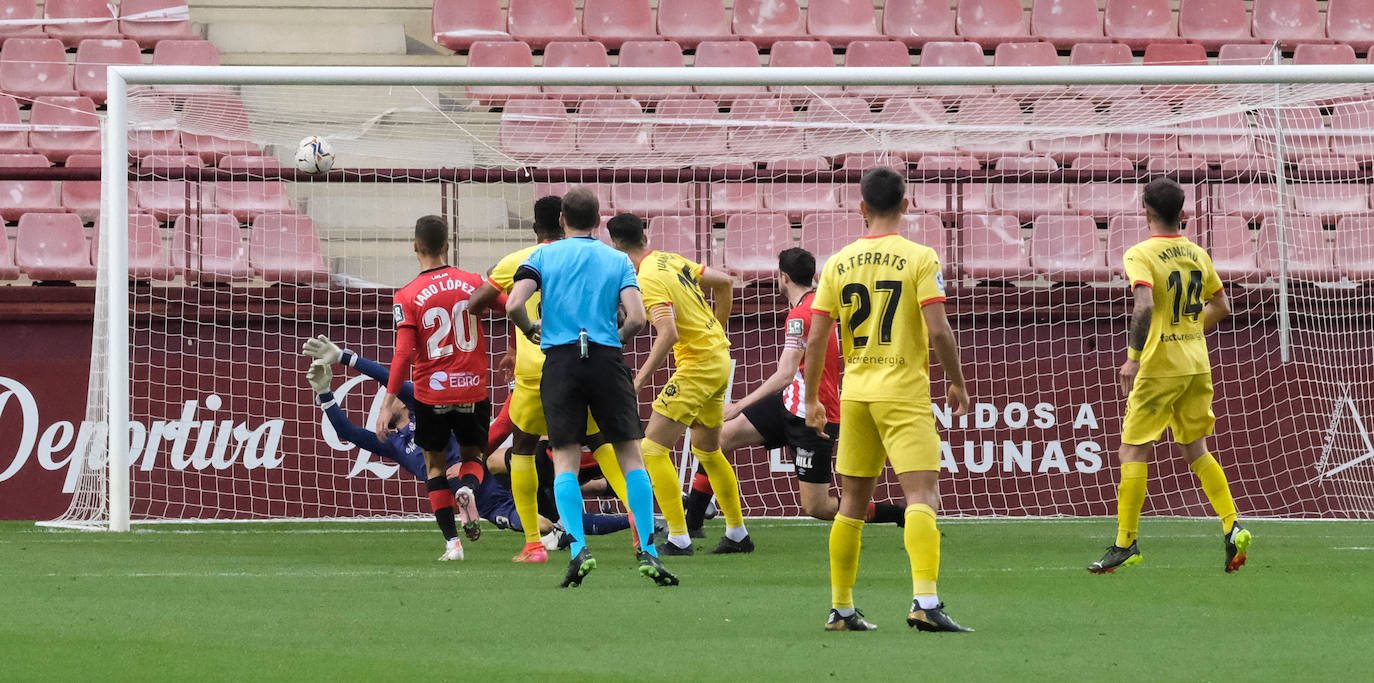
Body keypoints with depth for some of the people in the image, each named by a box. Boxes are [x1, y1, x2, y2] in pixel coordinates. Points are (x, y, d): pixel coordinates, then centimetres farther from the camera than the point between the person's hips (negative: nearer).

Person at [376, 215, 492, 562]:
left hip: (432, 393, -2)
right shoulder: (472, 283, -2)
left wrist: (389, 403, -11)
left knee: (434, 464, 14)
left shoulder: (407, 297, -8)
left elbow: (404, 354, -14)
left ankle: (452, 540, 2)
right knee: (471, 454, 21)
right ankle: (467, 491, -15)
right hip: (473, 388, 2)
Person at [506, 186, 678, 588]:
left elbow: (514, 306, -7)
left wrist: (531, 332, 14)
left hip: (560, 359, 0)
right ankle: (647, 552, -2)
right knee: (630, 455, 5)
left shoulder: (544, 256, 7)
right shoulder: (618, 261, 8)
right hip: (606, 359, 0)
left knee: (565, 460, 2)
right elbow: (636, 318, -4)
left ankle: (578, 549, -15)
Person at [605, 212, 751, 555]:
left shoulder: (648, 279, -18)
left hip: (697, 365, -9)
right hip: (719, 360, 9)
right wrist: (718, 331, 27)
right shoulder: (671, 260, 8)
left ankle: (678, 538, -11)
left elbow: (668, 334, -28)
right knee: (707, 448, 22)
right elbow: (724, 282, 19)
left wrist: (641, 378, -25)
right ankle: (738, 535, 30)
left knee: (653, 447, -8)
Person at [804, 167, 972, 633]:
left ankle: (841, 609, 18)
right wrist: (957, 384, 2)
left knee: (853, 502, 14)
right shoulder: (919, 258, -6)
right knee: (922, 495, -11)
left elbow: (815, 339, 4)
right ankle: (925, 601, -27)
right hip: (905, 391, -4)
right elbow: (938, 331, -12)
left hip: (855, 393, 4)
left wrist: (812, 400, 15)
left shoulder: (839, 263, 5)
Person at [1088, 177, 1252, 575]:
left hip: (1159, 367, -6)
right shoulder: (1197, 255, 8)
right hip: (1197, 365, 6)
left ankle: (1126, 543, 2)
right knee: (1195, 449, 15)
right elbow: (1221, 307, 16)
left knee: (1133, 450, 2)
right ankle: (1232, 527, 2)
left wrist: (1133, 357, -21)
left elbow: (1145, 306, -27)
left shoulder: (1141, 255, -12)